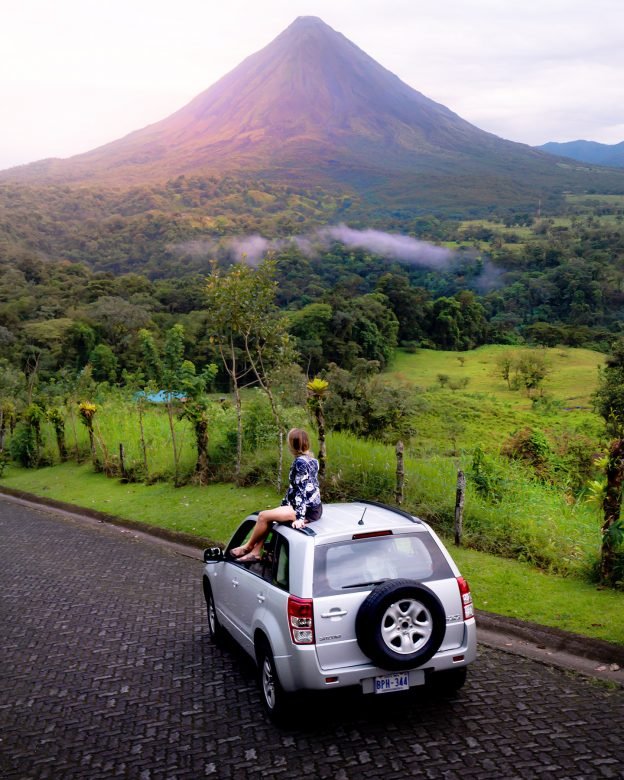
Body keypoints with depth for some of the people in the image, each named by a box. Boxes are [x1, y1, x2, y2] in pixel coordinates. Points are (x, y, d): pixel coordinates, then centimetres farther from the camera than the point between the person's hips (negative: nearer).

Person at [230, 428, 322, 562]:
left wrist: (299, 517, -24)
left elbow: (301, 491, -21)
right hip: (314, 507, 10)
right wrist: (284, 504, 24)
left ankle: (248, 547, 11)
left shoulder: (300, 462, -15)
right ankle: (256, 552, 10)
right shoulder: (312, 460, 12)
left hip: (308, 511, -10)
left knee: (264, 516, -9)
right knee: (268, 516, 12)